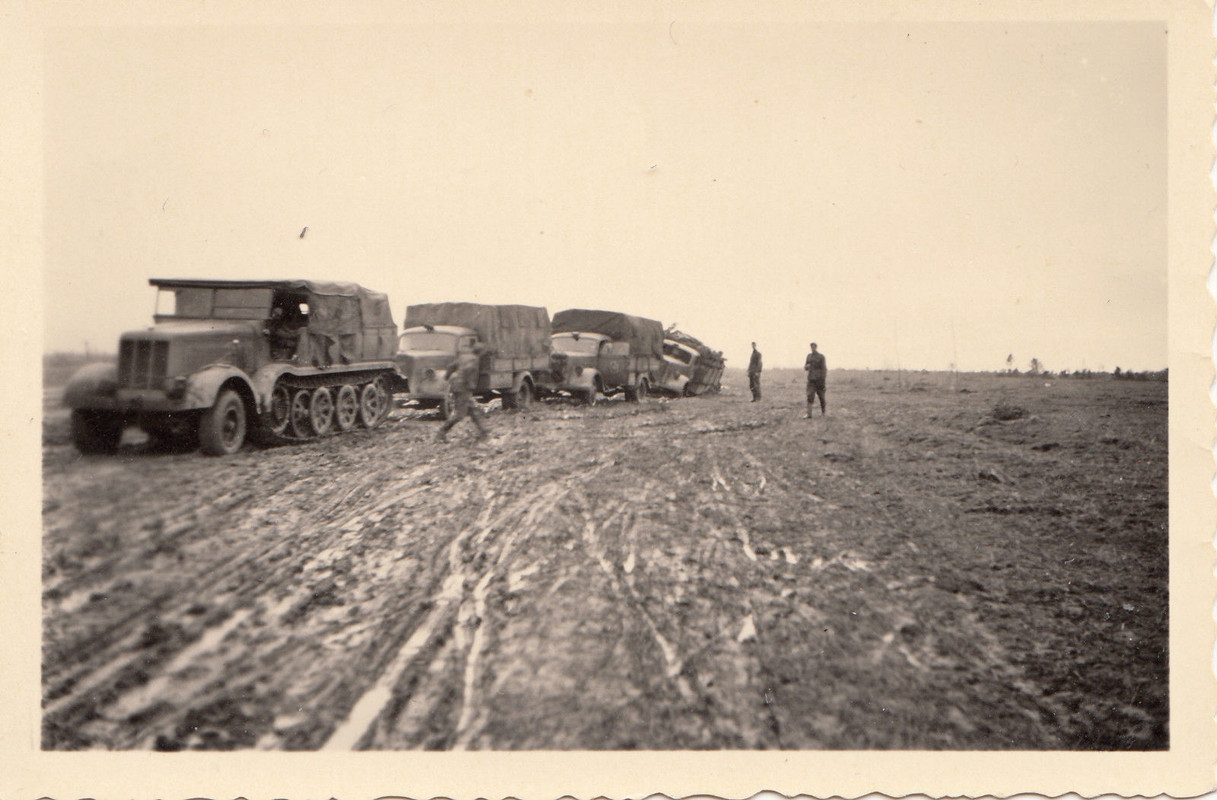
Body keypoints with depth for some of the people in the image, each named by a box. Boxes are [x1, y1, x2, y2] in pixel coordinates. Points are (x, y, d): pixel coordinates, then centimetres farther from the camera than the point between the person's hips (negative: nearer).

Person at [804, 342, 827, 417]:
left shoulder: (821, 356, -3)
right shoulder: (809, 356, 10)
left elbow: (824, 368, -5)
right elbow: (805, 367, 17)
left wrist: (825, 379, -11)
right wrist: (807, 366, -8)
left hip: (819, 379, -3)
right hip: (811, 379, 3)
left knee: (821, 396, 8)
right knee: (810, 396, -9)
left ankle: (823, 412, 29)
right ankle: (809, 414, -13)